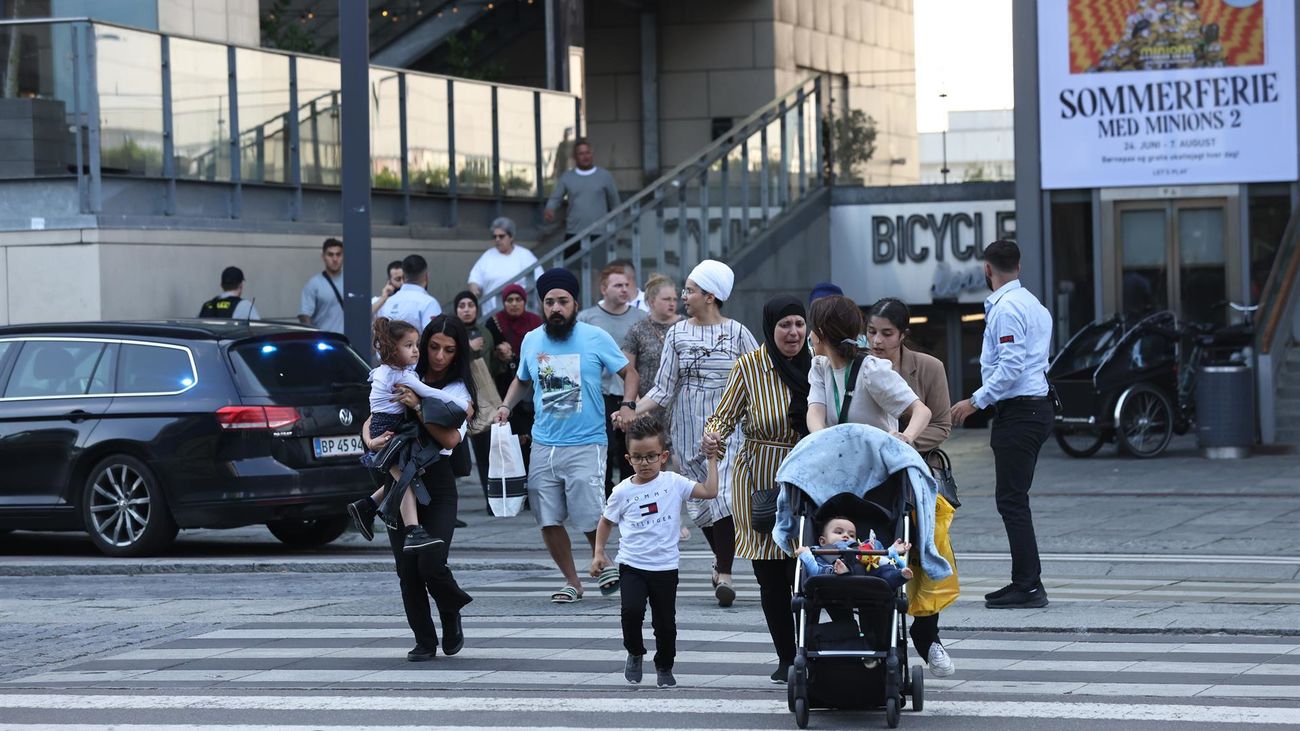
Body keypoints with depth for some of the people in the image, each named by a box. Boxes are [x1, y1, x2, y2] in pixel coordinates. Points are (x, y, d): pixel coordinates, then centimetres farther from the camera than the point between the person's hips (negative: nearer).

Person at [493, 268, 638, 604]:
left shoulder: (595, 337, -4)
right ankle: (572, 581, 20)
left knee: (591, 520, -7)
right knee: (549, 521, 4)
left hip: (586, 446, -4)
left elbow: (629, 373, 2)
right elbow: (522, 380, 27)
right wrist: (506, 406, 9)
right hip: (544, 446, 4)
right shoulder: (531, 341, 9)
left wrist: (627, 406, -16)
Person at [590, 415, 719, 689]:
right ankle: (634, 653, 7)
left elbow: (709, 491, -7)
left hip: (665, 567, 1)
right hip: (631, 566, -1)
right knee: (632, 610, -20)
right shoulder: (623, 492, -1)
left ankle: (664, 668, 29)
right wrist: (598, 553, 5)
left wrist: (712, 460, -6)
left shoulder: (673, 483, -1)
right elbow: (606, 521, 13)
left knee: (665, 622, 6)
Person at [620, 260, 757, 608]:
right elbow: (664, 390, 4)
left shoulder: (737, 333, 1)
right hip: (689, 431, 3)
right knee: (701, 501, 6)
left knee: (723, 496, -16)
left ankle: (724, 573, -14)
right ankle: (721, 558, 27)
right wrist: (633, 411, -10)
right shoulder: (677, 334, 7)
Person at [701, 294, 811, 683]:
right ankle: (786, 658, 16)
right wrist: (713, 435, -22)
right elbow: (725, 415, -1)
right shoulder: (750, 366, -4)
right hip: (761, 480, -1)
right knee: (770, 576, 3)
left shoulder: (815, 365, 2)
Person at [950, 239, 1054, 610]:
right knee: (1014, 499, 14)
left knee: (1011, 500, -8)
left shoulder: (1006, 308, -14)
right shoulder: (1033, 303, 17)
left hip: (1018, 412, -10)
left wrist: (976, 401, -16)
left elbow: (1011, 366, -21)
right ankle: (1027, 581, 16)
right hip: (1037, 408, 10)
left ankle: (1028, 586, -9)